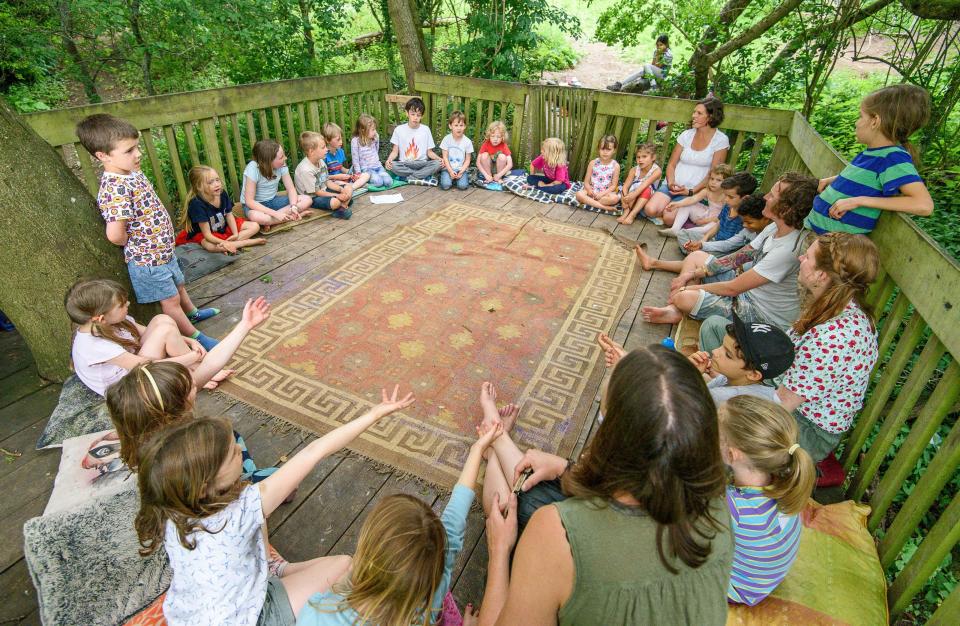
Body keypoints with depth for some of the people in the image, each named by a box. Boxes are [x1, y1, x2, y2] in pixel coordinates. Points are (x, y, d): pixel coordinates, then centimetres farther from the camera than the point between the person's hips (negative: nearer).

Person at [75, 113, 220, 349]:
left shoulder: (134, 172, 0)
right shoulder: (116, 188, -29)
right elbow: (115, 234, -35)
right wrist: (135, 244, -15)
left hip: (163, 249, 9)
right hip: (146, 258, -9)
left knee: (178, 285, 29)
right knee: (170, 299, 8)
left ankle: (193, 313, 52)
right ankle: (195, 337, 22)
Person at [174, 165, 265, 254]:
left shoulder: (222, 193, -13)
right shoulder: (197, 203, -28)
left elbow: (229, 215, 0)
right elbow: (207, 234, -28)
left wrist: (235, 234, -16)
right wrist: (225, 243, -42)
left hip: (225, 227, 7)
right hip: (203, 234, -7)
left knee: (255, 226, -5)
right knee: (210, 246, -41)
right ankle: (249, 242, -32)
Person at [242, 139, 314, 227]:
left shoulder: (281, 165, -14)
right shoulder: (253, 169, -26)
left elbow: (291, 189, -8)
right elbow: (249, 201, -26)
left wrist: (294, 207, -29)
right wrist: (275, 213, -35)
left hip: (273, 200, 6)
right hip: (256, 204, -5)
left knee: (307, 200, -13)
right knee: (256, 216, -41)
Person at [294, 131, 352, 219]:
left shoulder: (321, 162, -1)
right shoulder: (305, 170, -27)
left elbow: (327, 182, 7)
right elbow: (316, 192, -21)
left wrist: (341, 189, -10)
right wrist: (337, 195, -21)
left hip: (324, 190, 9)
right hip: (312, 198, -9)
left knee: (349, 187, 1)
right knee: (335, 201, -34)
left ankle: (342, 207, -11)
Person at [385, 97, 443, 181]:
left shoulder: (425, 130, 5)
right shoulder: (399, 129, 3)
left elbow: (429, 152, 7)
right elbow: (395, 151, 4)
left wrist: (439, 159, -13)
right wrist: (389, 159, -18)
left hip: (422, 164, 1)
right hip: (404, 164, -1)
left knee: (437, 164, -28)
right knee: (392, 165, -32)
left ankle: (407, 177, -22)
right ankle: (424, 176, -23)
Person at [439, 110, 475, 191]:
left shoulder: (467, 141, -3)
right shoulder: (447, 139, -4)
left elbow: (467, 160, 1)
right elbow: (445, 157, -4)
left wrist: (461, 172, -14)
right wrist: (450, 171, -15)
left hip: (461, 169, 0)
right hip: (448, 168, 0)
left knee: (462, 185, -26)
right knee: (445, 185, -24)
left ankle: (465, 176, 8)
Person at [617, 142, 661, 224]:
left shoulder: (656, 170, -20)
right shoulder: (634, 170, -13)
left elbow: (646, 184, -35)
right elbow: (626, 186, -23)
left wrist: (634, 194, -50)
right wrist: (625, 198, -43)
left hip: (647, 197, -2)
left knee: (647, 189, -33)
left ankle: (632, 215, -37)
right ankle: (626, 211, -32)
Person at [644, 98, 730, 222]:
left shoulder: (721, 140, -3)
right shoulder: (686, 135, 7)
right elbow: (671, 164, 8)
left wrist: (691, 191, -16)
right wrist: (671, 183, -11)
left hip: (695, 190, -3)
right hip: (672, 186, 3)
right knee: (650, 210, -22)